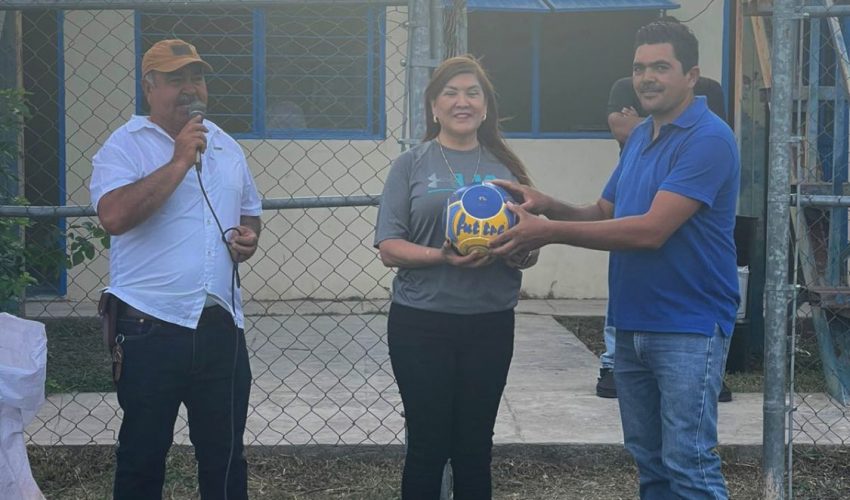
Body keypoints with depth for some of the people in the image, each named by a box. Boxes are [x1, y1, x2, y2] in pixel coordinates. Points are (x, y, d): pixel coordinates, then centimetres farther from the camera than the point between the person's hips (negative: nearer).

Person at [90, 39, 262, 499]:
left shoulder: (227, 147, 13)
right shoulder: (125, 145, -5)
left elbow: (248, 212, 26)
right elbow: (115, 216, -23)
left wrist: (249, 236, 3)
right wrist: (179, 162, -19)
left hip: (221, 325, 5)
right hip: (151, 327, -5)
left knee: (225, 454, 13)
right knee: (142, 456, 7)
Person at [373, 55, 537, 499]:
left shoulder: (505, 168, 9)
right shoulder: (411, 166, 2)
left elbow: (530, 251, 11)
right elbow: (389, 248, -5)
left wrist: (519, 252, -12)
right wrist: (442, 256, -22)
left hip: (490, 324, 2)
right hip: (422, 323, -2)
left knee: (475, 446, 11)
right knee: (427, 444, 4)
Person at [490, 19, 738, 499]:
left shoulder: (709, 139, -15)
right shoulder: (639, 137, 13)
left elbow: (651, 230, -22)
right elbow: (604, 215, 16)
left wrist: (551, 231, -22)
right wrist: (549, 205, -4)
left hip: (688, 329, -8)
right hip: (631, 325, 8)